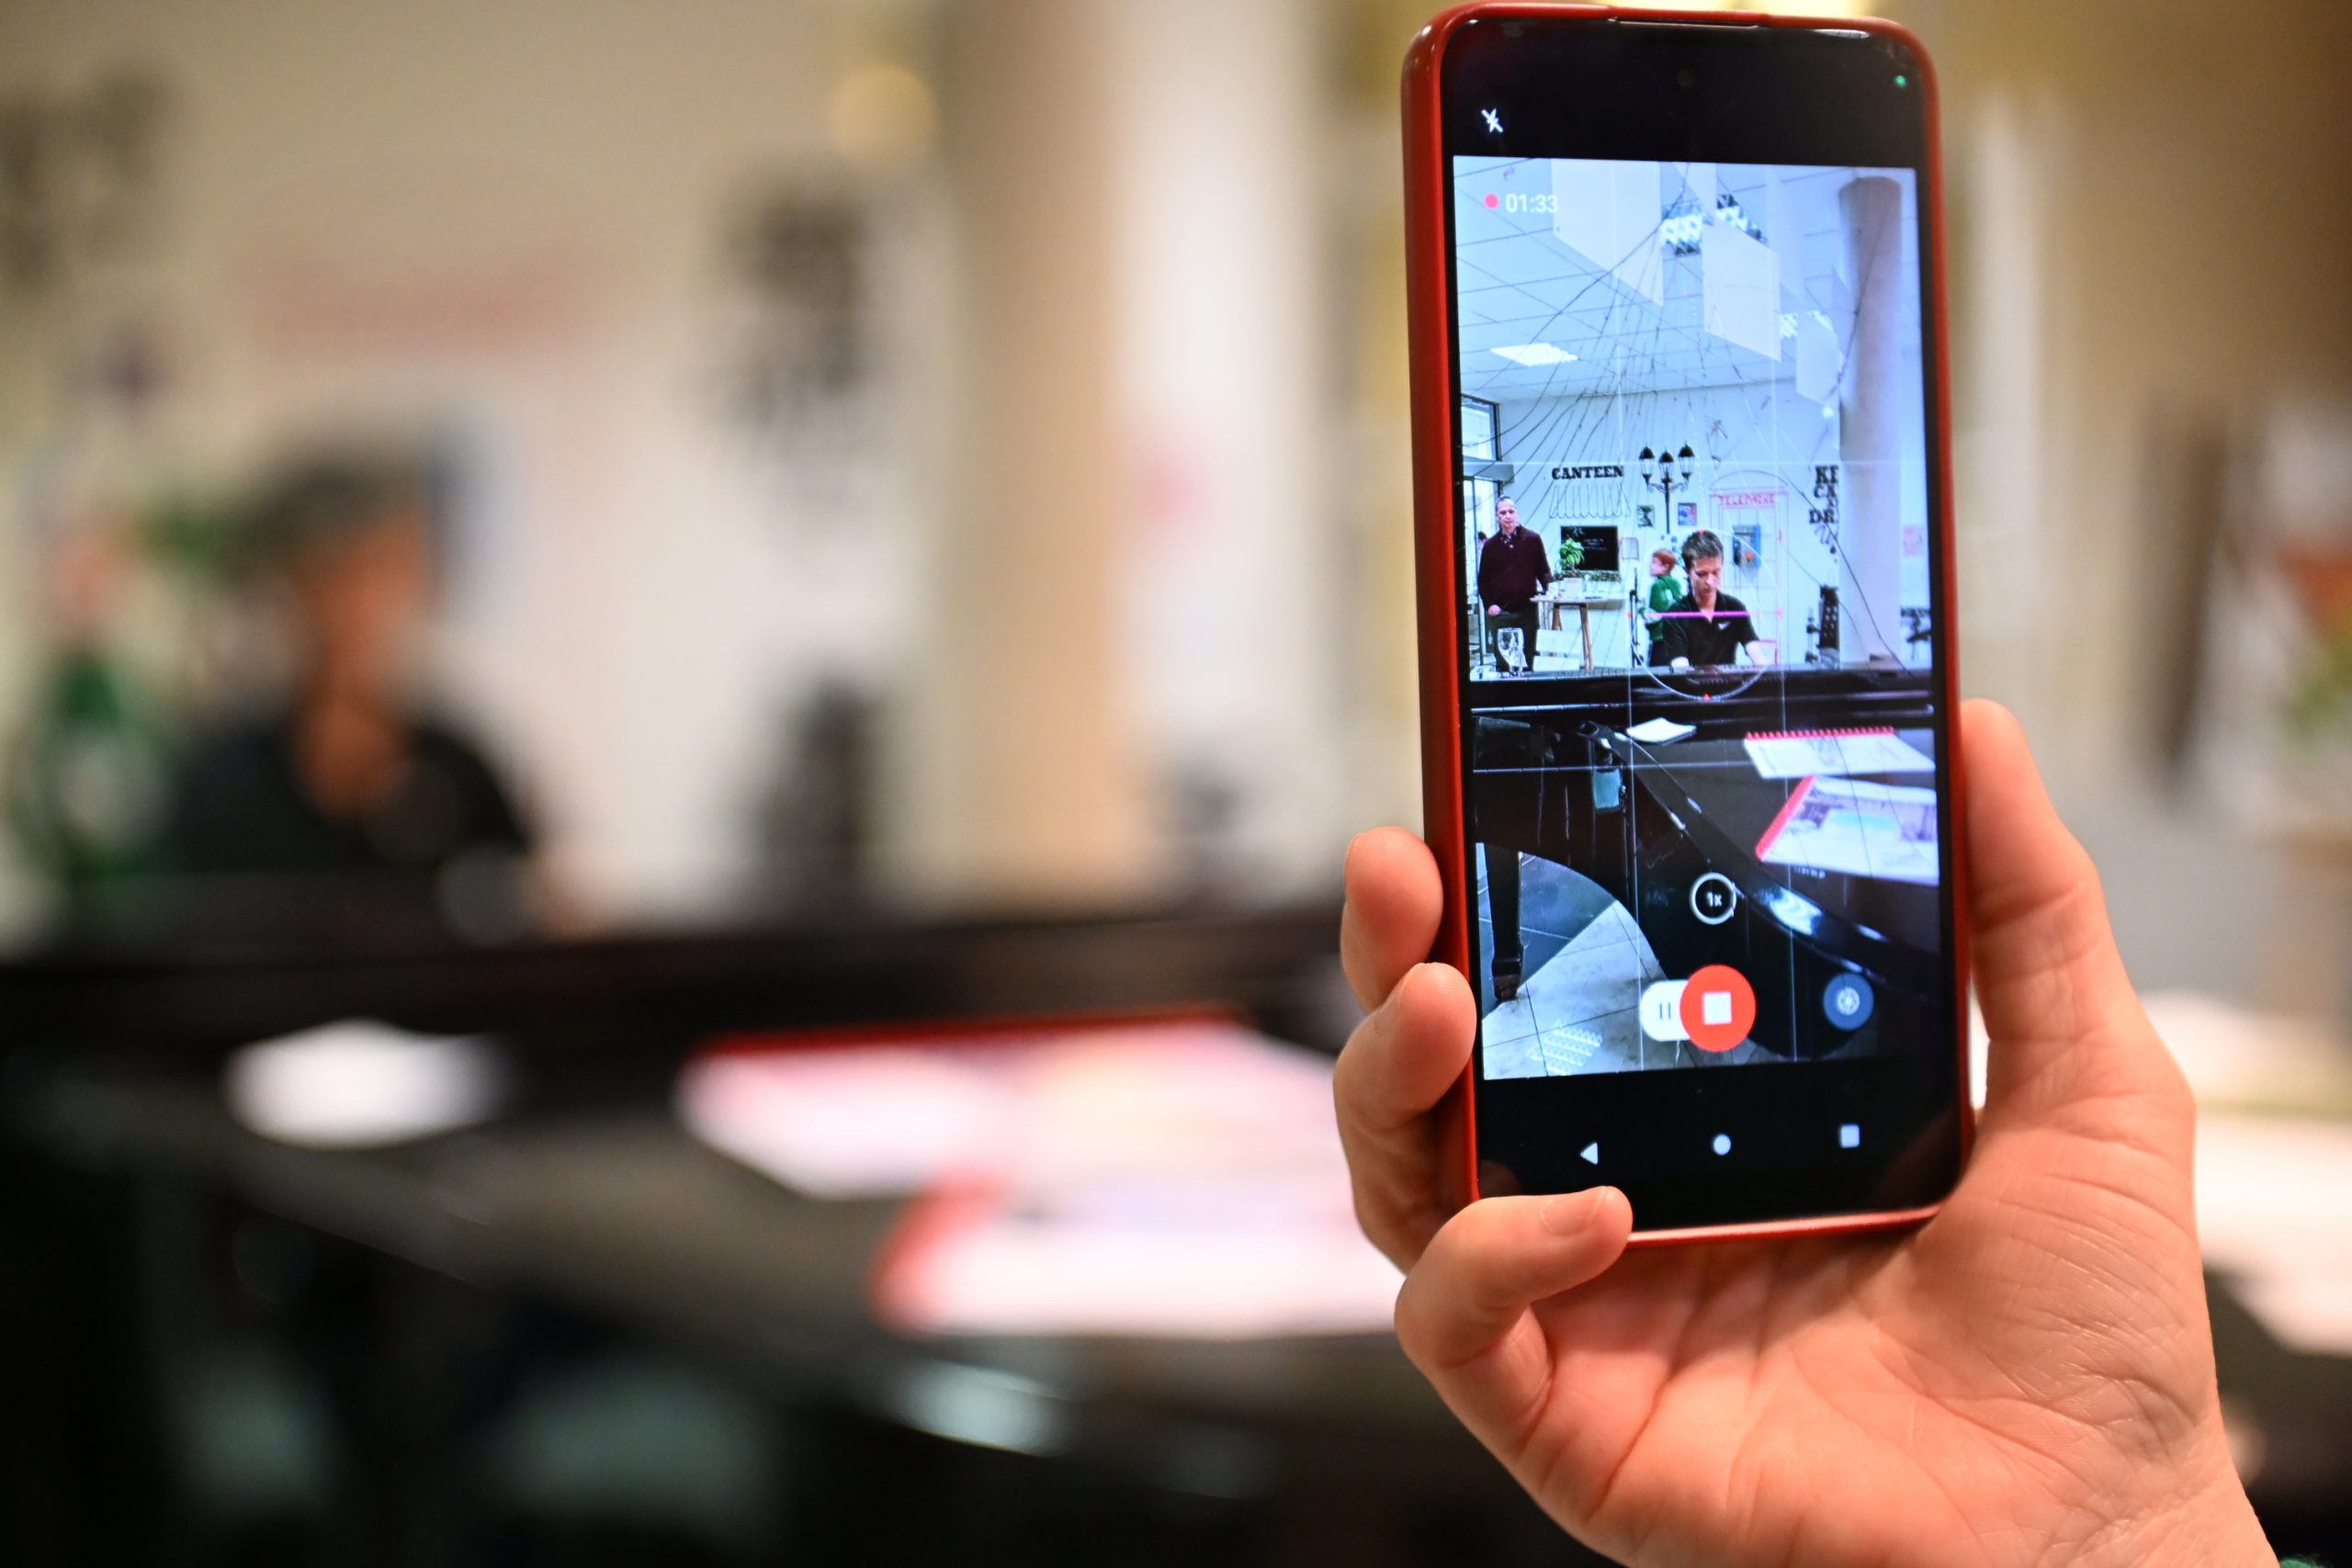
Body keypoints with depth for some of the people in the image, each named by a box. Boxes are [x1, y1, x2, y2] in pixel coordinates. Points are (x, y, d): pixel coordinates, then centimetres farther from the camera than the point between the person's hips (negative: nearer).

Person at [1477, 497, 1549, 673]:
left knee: (1527, 661, 4)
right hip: (1500, 613, 0)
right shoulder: (1490, 545, 6)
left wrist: (1549, 589, -12)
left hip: (1527, 610, 0)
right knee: (1502, 662, -1)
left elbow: (1543, 570, 7)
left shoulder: (1532, 539, 3)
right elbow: (1483, 579, 9)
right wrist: (1489, 604, -3)